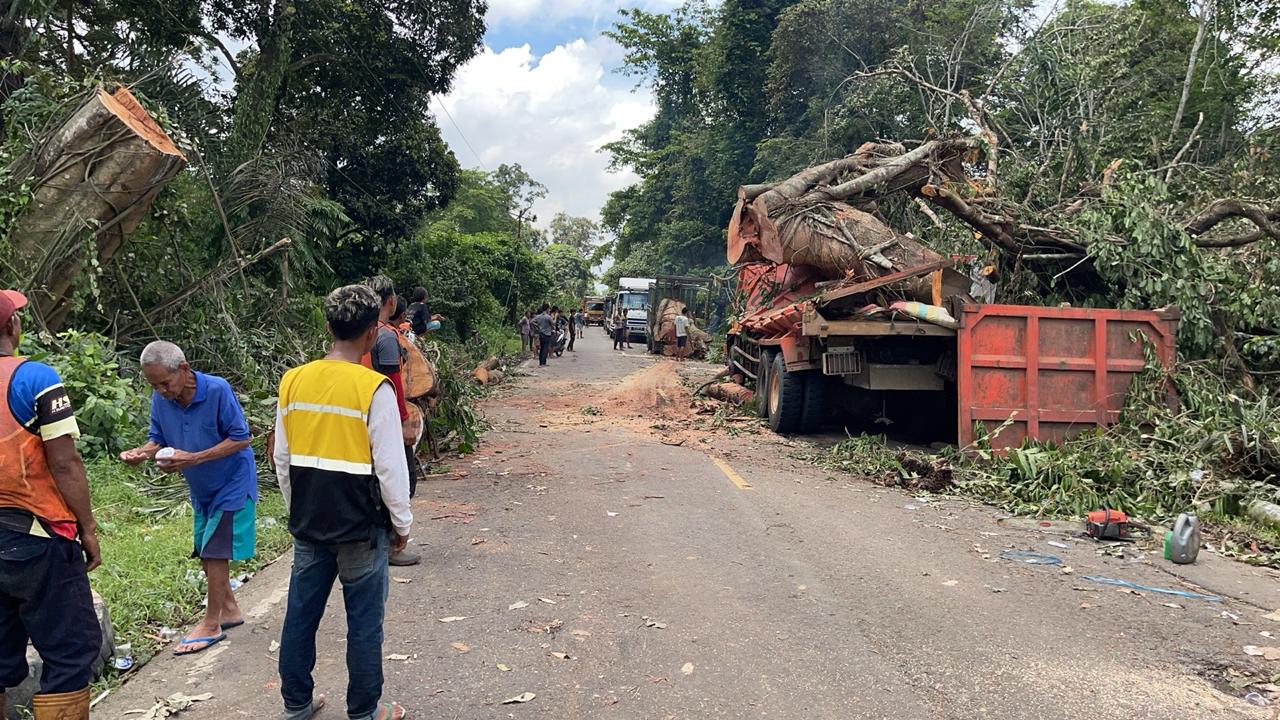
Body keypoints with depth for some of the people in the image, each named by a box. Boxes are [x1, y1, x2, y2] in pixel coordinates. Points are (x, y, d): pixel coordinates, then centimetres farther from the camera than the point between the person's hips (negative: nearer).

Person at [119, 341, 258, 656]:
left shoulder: (217, 390, -26)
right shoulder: (160, 399, -9)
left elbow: (241, 439, -23)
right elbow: (158, 439, 2)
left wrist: (193, 459, -31)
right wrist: (142, 452, -21)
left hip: (231, 483, -7)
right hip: (200, 488, 7)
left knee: (215, 553, -5)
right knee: (205, 553, 14)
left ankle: (211, 624, 8)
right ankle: (230, 609, 31)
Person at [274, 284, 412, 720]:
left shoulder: (292, 382, -1)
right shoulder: (374, 389, -18)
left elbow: (282, 460, 7)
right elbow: (390, 467, -14)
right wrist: (401, 523, -1)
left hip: (308, 525, 5)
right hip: (361, 527, -5)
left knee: (301, 614, 17)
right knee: (364, 622, 9)